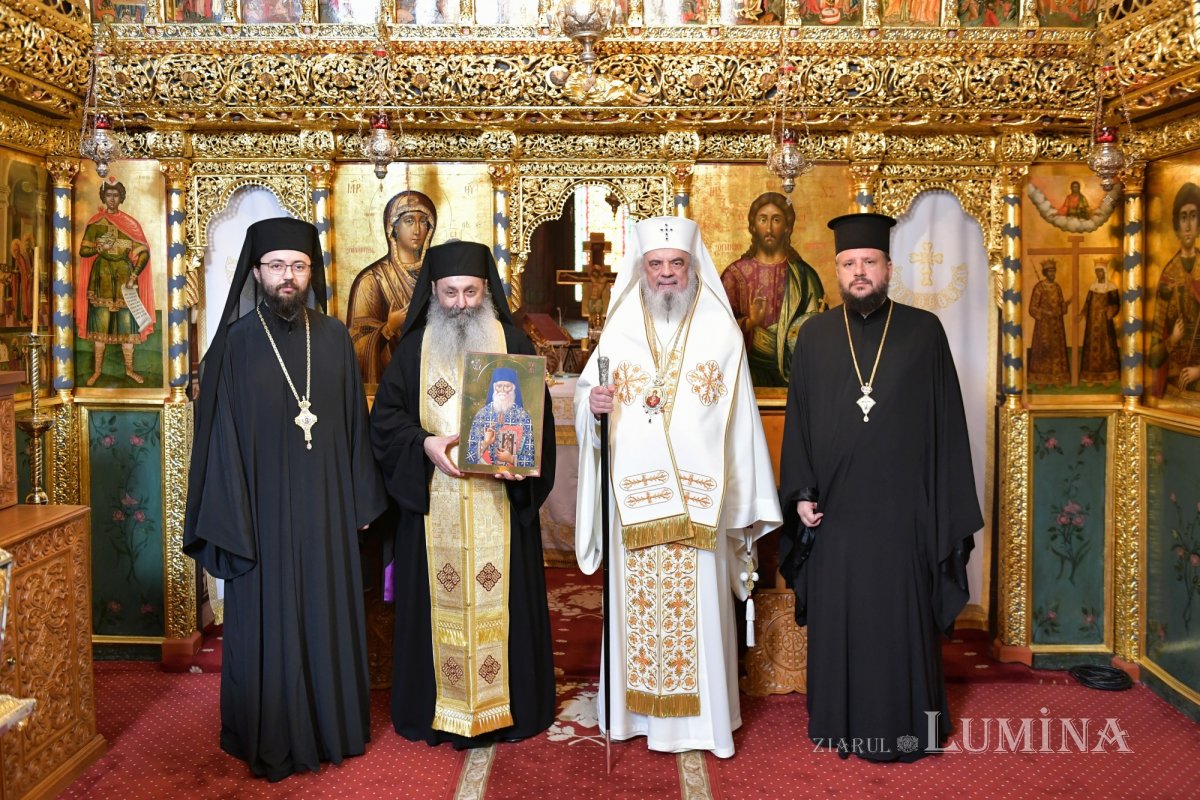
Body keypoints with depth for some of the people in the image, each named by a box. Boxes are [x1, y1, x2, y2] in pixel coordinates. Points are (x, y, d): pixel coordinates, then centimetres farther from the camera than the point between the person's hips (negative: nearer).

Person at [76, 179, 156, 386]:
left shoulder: (130, 224, 4)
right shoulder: (95, 223, 4)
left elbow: (144, 252, -1)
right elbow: (83, 250, 3)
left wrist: (134, 276, -11)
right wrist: (100, 247, -17)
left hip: (124, 277, 0)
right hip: (102, 276, 0)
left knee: (127, 325, 2)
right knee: (100, 325, 0)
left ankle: (129, 369, 14)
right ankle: (97, 370, 9)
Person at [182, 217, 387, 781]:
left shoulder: (334, 338, 3)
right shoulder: (236, 342, -6)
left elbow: (354, 423, 7)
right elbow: (219, 436, -7)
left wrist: (360, 502, 5)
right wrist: (230, 521, -11)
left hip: (326, 509, 3)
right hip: (265, 510, -3)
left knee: (329, 618, 13)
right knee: (268, 624, 7)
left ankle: (333, 725, 30)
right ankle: (272, 742, 24)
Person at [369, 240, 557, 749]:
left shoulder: (513, 344, 5)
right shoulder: (415, 348, 7)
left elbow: (538, 417, 2)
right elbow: (385, 417, 5)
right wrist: (424, 444, -13)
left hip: (500, 502, 0)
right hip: (432, 504, 1)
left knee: (499, 602, 3)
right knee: (439, 601, 4)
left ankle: (507, 705, 17)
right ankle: (438, 708, 17)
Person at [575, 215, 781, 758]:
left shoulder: (722, 333, 3)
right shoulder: (619, 332, 7)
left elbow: (739, 420, 2)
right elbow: (588, 396, 11)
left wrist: (746, 502, -1)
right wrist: (592, 403, -14)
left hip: (697, 500, -1)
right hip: (633, 498, 2)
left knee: (698, 604, 2)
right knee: (637, 602, 7)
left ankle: (702, 714, 17)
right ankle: (637, 710, 21)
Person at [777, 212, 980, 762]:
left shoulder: (924, 332, 1)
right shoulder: (815, 336, 6)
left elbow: (946, 424, 0)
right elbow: (797, 420, 6)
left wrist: (949, 508, -3)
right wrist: (801, 493, -1)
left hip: (901, 507, -1)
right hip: (835, 509, 2)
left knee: (901, 617, 6)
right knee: (837, 618, 10)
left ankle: (904, 724, 22)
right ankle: (839, 721, 25)